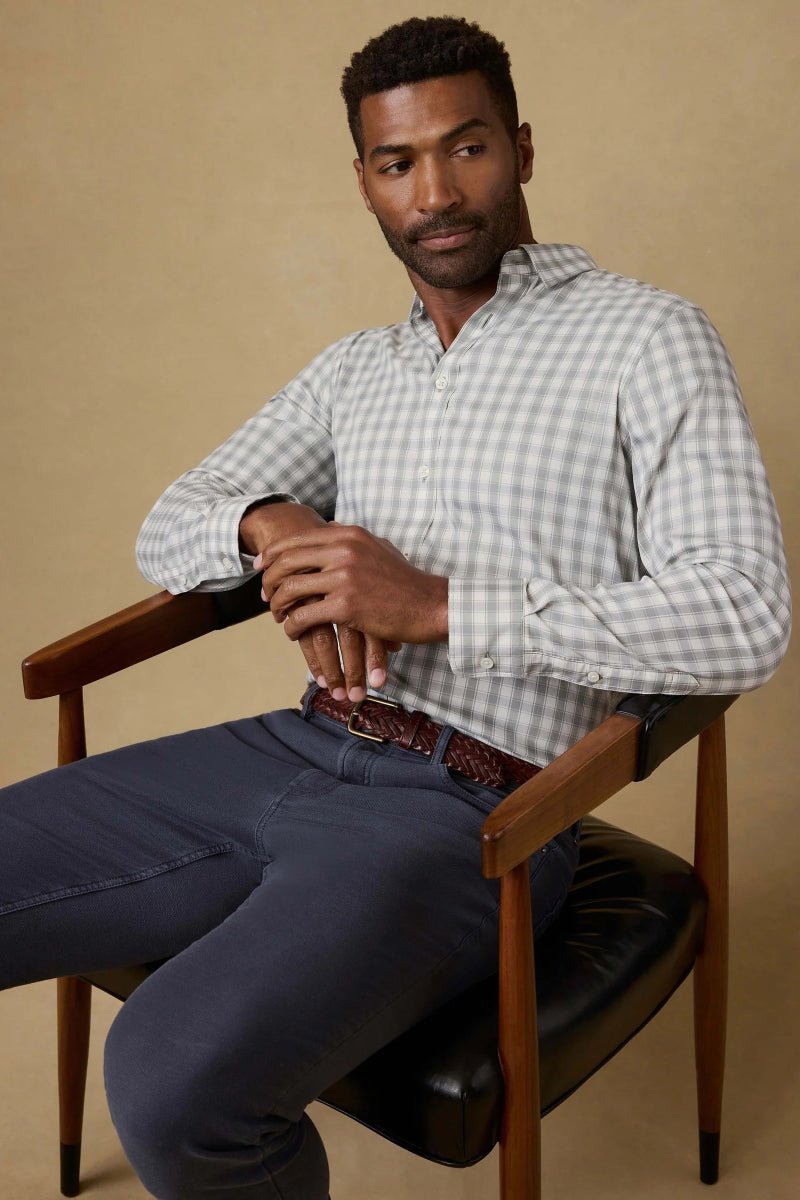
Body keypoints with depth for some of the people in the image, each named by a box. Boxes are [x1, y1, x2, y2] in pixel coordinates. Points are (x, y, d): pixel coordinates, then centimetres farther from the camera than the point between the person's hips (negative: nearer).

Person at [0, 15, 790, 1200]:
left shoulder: (644, 335, -1)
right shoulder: (355, 367, 19)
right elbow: (169, 531, 18)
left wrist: (438, 604, -19)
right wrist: (270, 524, -7)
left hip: (467, 814, -6)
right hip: (292, 752, 7)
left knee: (174, 1076, -31)